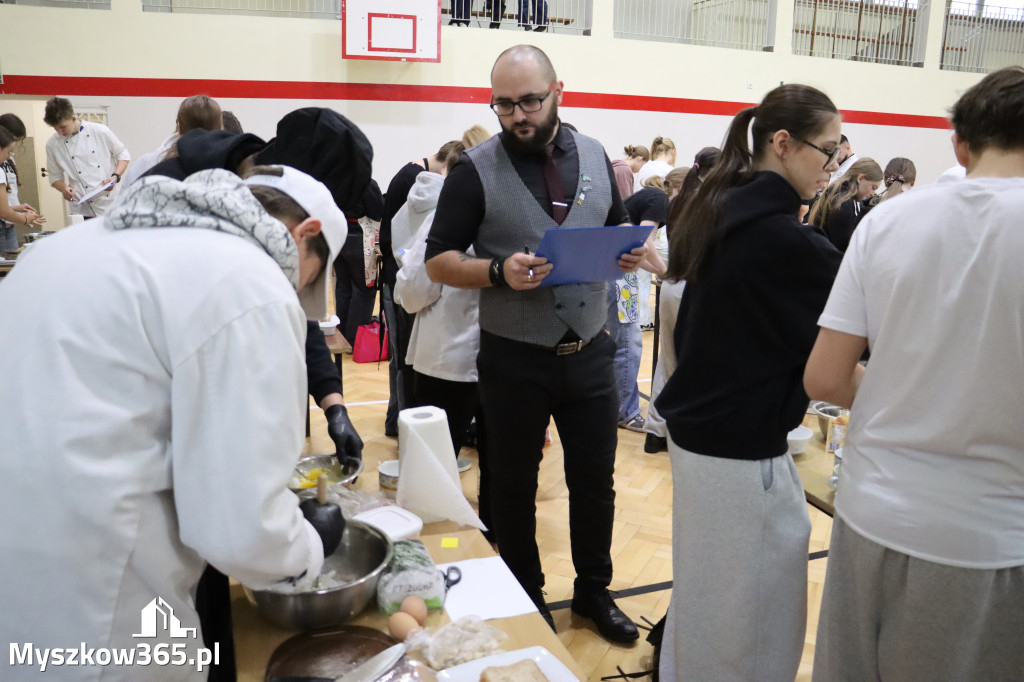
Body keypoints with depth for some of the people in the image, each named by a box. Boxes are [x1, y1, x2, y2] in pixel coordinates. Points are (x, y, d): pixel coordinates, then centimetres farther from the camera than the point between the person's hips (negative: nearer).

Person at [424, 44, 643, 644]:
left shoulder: (595, 156, 5)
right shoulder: (476, 169, -6)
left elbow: (620, 230, 15)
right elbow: (440, 262, -6)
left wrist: (632, 253, -8)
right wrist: (499, 272, -24)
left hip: (590, 353, 3)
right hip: (514, 361, -3)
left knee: (596, 480, 15)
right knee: (515, 487, 13)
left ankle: (594, 590, 37)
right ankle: (525, 599, 35)